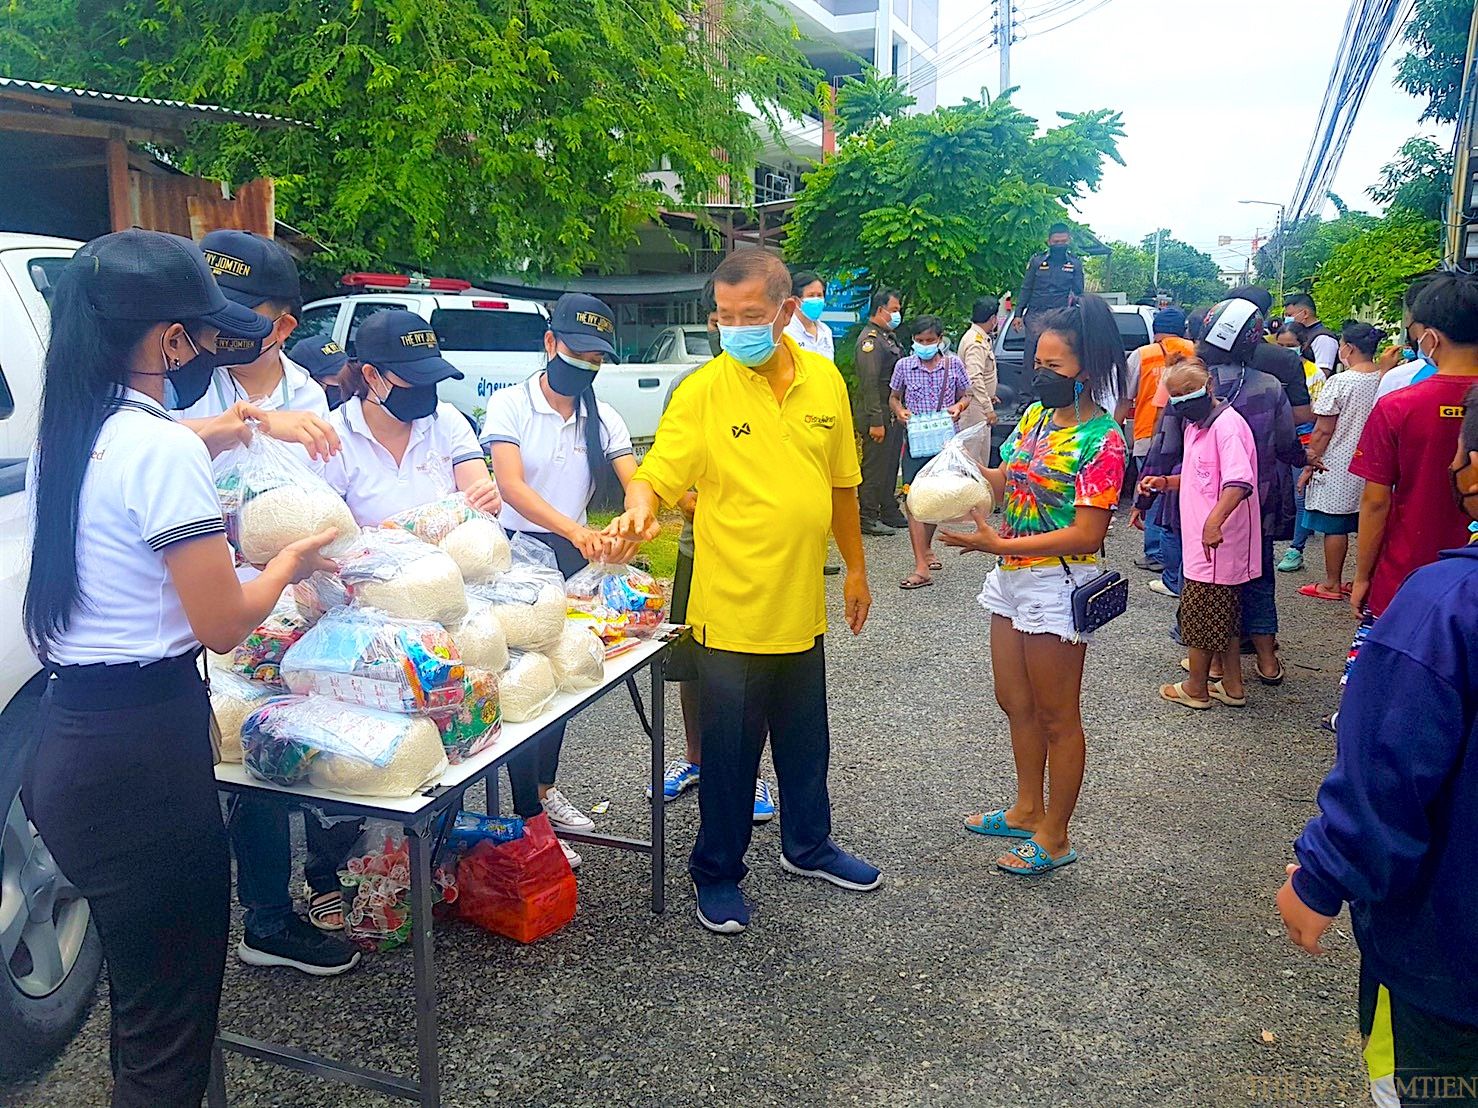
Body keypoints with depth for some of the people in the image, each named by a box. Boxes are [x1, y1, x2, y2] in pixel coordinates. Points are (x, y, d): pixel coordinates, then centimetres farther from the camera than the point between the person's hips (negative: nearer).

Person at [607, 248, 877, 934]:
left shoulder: (825, 380, 2)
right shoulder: (703, 391, -11)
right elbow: (656, 474, -14)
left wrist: (855, 567, 16)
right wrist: (639, 510, -37)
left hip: (802, 606, 5)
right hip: (733, 611, -4)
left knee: (806, 740, 21)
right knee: (730, 751, 7)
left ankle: (808, 846, 43)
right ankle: (717, 874, 27)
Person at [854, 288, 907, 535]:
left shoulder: (889, 337, 17)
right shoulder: (870, 339, -15)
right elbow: (870, 383, -21)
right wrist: (875, 421, -24)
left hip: (894, 413, 10)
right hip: (878, 415, -10)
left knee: (891, 463, 15)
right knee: (875, 466, -4)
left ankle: (889, 512, 25)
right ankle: (868, 518, 3)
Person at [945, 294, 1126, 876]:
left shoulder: (1102, 439, -18)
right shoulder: (1035, 415, 6)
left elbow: (1087, 535, -23)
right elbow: (1005, 482, 11)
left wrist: (997, 544, -27)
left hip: (1057, 585, -8)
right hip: (1012, 579, 8)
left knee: (1056, 716, 6)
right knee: (1015, 702, 19)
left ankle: (1055, 837, 21)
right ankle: (1027, 810, 38)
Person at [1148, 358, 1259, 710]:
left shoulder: (1227, 424, -17)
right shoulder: (1195, 427, 14)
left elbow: (1240, 481, -30)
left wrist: (1215, 520, -41)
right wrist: (1165, 482, 10)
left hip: (1217, 541, -10)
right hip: (1202, 541, 10)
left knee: (1199, 614, 2)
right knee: (1224, 615, 16)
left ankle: (1195, 687, 17)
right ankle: (1232, 686, 27)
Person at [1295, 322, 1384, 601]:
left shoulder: (1340, 382, -15)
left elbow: (1324, 431, -14)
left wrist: (1309, 464, -6)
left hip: (1338, 467, -6)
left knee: (1334, 527, 3)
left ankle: (1332, 584, 10)